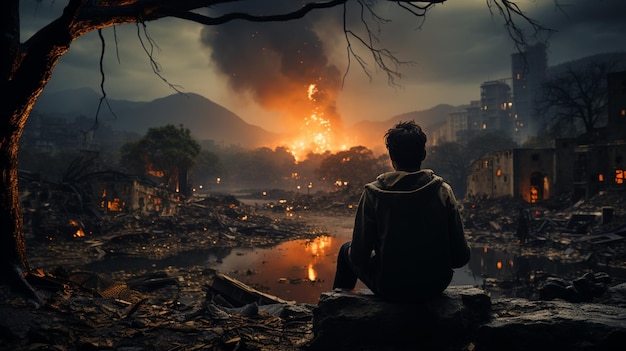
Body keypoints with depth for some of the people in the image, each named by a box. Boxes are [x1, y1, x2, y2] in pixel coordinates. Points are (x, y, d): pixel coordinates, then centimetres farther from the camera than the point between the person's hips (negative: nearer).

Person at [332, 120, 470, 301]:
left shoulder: (373, 193, -17)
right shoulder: (443, 191, -11)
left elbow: (359, 257, -14)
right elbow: (461, 256, -8)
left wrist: (353, 253, 10)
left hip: (390, 288, -3)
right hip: (436, 285, 3)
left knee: (346, 249, 24)